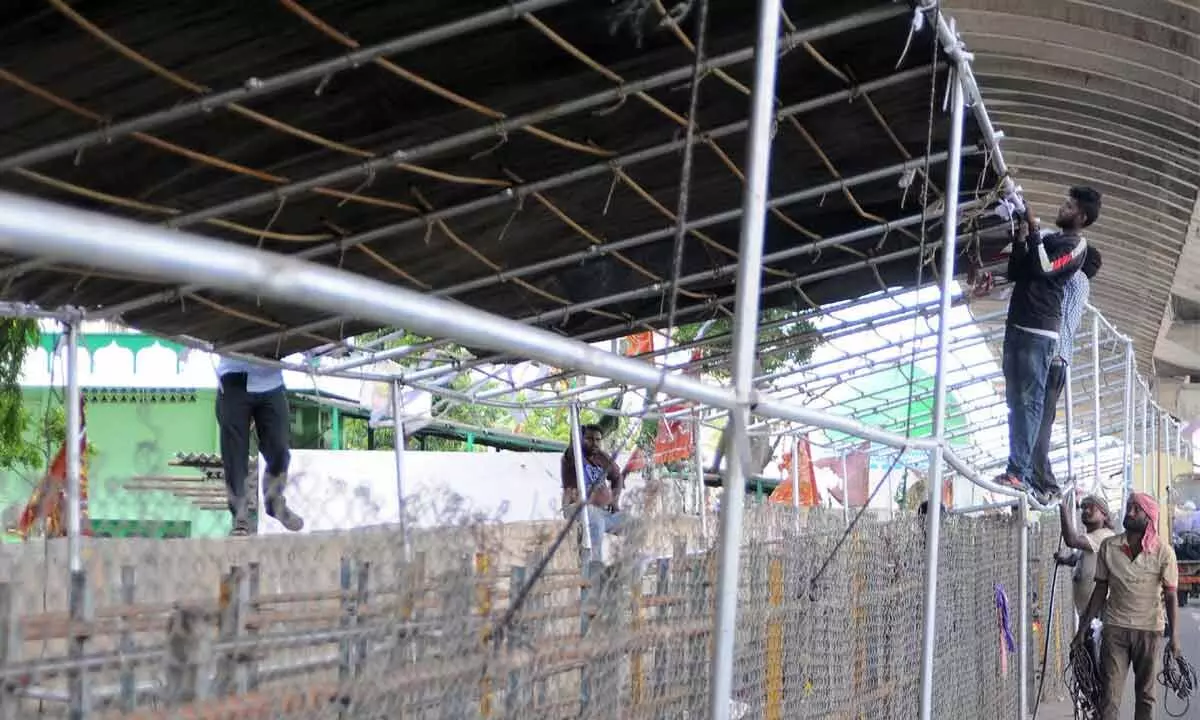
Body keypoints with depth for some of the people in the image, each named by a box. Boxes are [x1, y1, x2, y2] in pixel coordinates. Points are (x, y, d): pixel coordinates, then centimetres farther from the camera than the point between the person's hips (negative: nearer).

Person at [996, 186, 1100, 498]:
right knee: (1015, 401, 6)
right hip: (1016, 326, 9)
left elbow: (1044, 268, -18)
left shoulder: (1076, 245, -3)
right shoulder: (1048, 239, 21)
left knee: (1029, 401, -13)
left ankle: (1019, 471, -18)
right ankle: (1022, 471, 6)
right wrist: (1020, 240, 7)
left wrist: (1033, 232, -13)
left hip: (1039, 331, -9)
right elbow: (1014, 274, 20)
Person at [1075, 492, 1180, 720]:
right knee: (1110, 694, -6)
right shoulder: (1108, 547, 1)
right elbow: (1100, 590, 7)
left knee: (1145, 694, 9)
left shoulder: (1163, 552, -5)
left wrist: (1174, 636, -9)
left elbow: (1170, 596, -2)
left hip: (1149, 629, -1)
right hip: (1115, 628, 1)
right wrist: (1083, 629, 5)